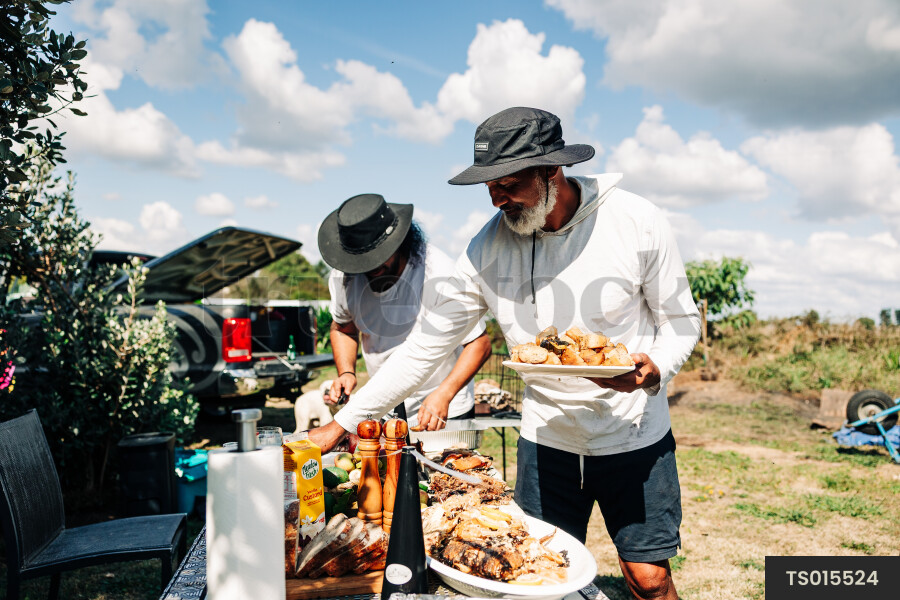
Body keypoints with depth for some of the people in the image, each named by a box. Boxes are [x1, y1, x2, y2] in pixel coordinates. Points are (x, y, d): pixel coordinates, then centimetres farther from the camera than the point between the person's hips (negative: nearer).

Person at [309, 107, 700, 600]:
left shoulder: (636, 222, -16)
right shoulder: (487, 249, -12)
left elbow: (680, 321, -3)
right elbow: (424, 348, -7)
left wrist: (654, 369, -26)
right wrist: (340, 424, -8)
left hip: (634, 436, -1)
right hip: (546, 441, 2)